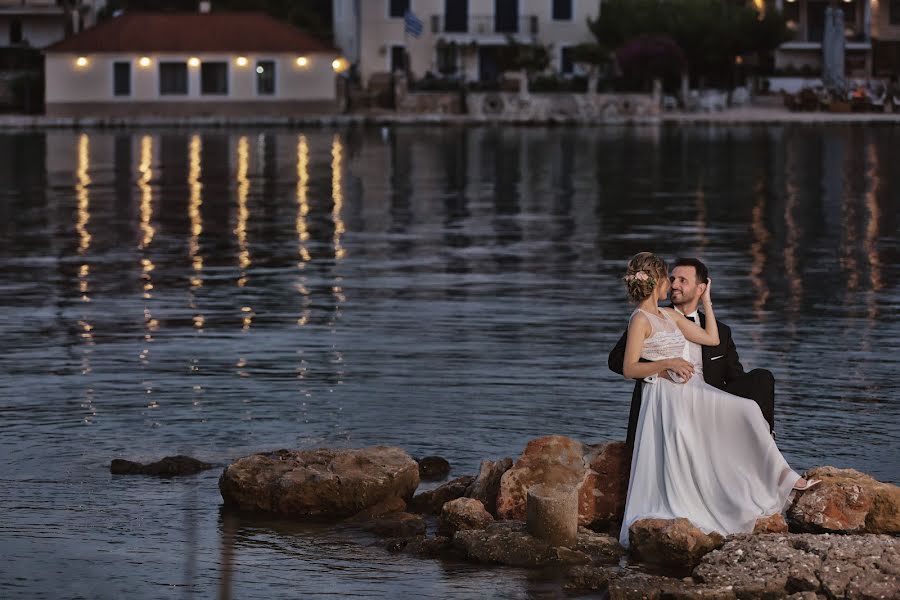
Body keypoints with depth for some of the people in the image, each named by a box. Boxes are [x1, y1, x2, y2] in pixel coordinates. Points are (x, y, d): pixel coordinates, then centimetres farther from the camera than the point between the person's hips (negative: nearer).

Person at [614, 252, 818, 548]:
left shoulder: (670, 316, 19)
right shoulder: (640, 320, -6)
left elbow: (712, 338, 22)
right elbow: (629, 368, -14)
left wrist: (706, 301, 25)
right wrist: (667, 363, -24)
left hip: (690, 391, 8)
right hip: (665, 398, -8)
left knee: (745, 411, -4)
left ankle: (783, 479, -1)